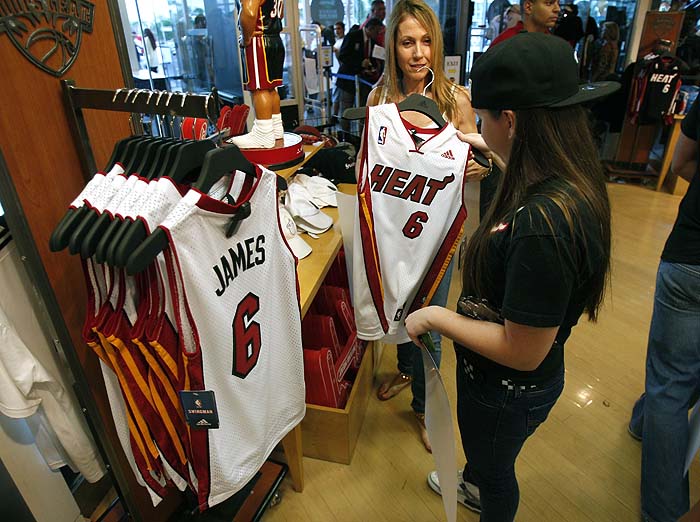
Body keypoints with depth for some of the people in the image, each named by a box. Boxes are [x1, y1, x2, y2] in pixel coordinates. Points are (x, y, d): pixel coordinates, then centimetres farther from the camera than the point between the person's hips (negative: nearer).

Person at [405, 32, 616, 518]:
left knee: (495, 470, 25)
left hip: (509, 391, -8)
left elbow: (523, 352, -32)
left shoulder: (542, 223, -40)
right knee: (481, 448, 37)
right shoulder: (572, 182, -11)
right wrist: (495, 150, 26)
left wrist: (434, 317, -23)